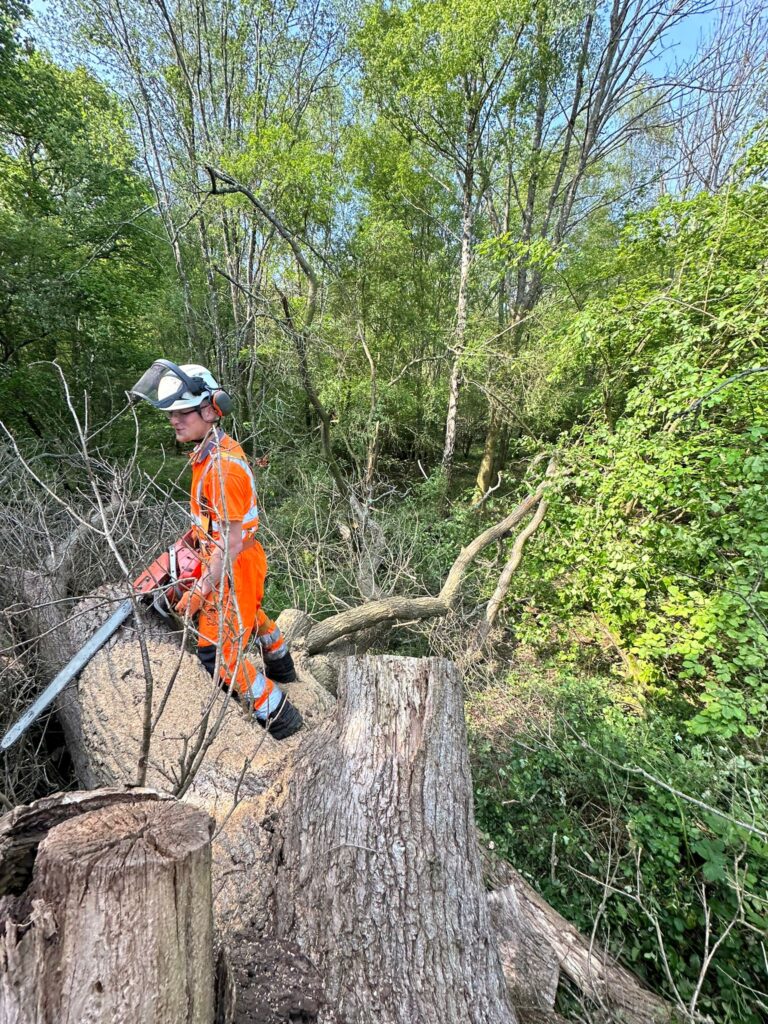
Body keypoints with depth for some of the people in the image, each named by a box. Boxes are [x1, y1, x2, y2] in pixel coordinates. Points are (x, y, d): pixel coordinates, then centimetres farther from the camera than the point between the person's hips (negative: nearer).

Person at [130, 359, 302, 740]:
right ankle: (281, 668, 56)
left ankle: (279, 717, 11)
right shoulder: (208, 450, 2)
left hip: (234, 566, -10)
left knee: (217, 650, -2)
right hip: (225, 558, 10)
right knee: (249, 615, 30)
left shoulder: (223, 466, -29)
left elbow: (232, 540, -27)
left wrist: (200, 590, -22)